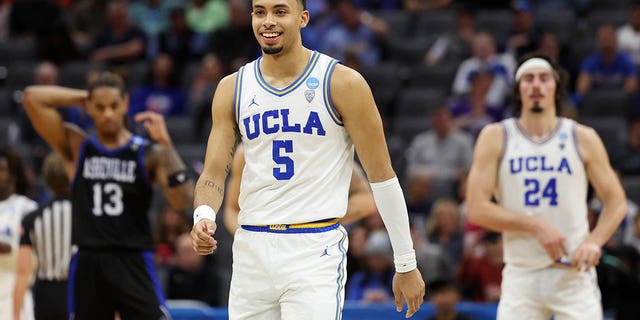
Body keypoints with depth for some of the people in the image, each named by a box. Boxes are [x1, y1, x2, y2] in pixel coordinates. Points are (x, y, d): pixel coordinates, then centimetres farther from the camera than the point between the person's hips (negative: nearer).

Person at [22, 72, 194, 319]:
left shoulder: (148, 154, 4)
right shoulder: (75, 147, 8)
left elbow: (182, 201, -12)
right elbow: (32, 98, 0)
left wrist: (164, 144, -16)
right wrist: (81, 98, 4)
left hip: (133, 264, -2)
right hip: (88, 264, 2)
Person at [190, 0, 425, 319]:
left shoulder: (342, 83, -4)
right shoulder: (232, 89, 7)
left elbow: (381, 175, -1)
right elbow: (213, 173, 6)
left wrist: (406, 264, -1)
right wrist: (203, 216, -17)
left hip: (315, 249, -4)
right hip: (251, 250, 4)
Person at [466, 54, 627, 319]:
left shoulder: (583, 138, 5)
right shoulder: (495, 138, 3)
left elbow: (615, 201, 9)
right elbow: (477, 209, -4)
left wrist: (594, 241, -11)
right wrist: (535, 226, -14)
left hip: (574, 272, 0)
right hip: (520, 275, 0)